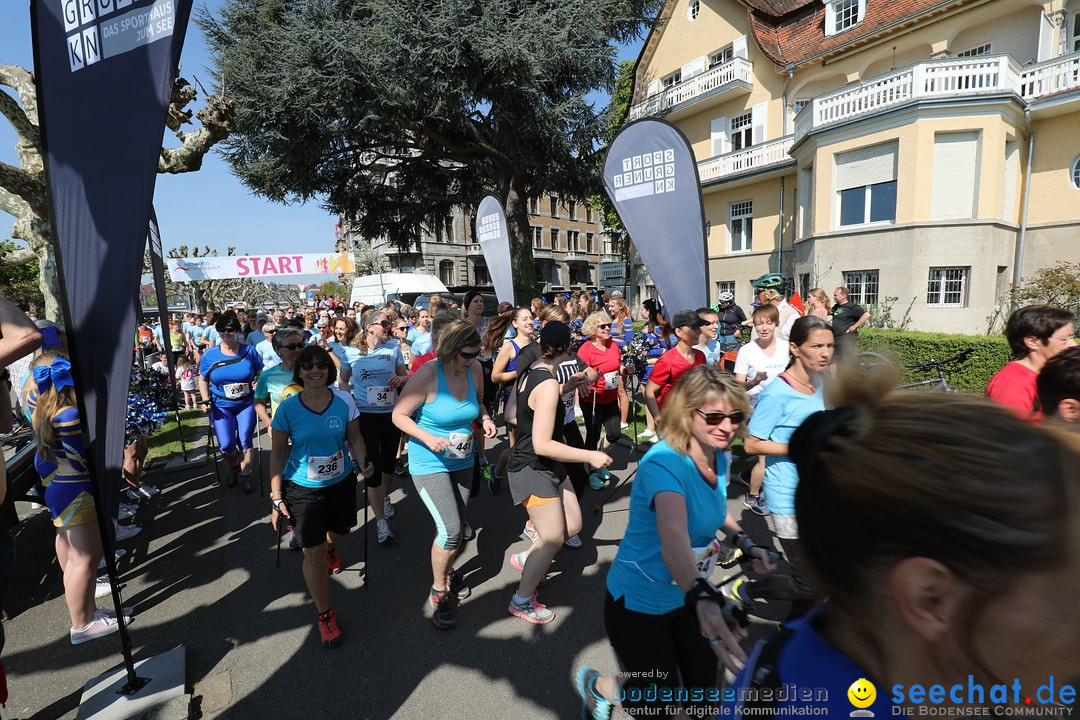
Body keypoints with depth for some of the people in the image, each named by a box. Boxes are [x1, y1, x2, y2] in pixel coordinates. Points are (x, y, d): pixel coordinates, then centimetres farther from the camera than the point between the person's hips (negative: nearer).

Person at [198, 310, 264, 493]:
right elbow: (203, 380, 11)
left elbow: (262, 374, 8)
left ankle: (246, 475, 17)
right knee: (226, 445, -8)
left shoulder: (249, 351, -2)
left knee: (245, 441, -5)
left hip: (246, 403, 0)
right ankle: (234, 467, 26)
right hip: (221, 405, 1)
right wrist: (206, 400, -1)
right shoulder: (209, 355, -1)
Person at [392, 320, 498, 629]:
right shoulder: (427, 375, -23)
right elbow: (399, 415, -16)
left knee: (457, 526, 18)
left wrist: (485, 418, -10)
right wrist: (428, 439, -28)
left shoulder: (474, 370, -8)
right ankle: (439, 590, 16)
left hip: (462, 461, 6)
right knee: (450, 530, -11)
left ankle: (447, 571, 47)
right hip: (429, 463, -5)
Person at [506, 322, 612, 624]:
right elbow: (542, 444, -28)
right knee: (554, 539, 2)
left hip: (546, 467, 9)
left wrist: (565, 387, 17)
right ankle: (522, 601, 22)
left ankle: (525, 558, 35)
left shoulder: (529, 372, 2)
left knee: (573, 525, 15)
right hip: (532, 470, -9)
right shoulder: (548, 384, -26)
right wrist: (590, 456, -23)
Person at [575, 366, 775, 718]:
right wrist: (703, 599, -65)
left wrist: (746, 544, 1)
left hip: (690, 595, 7)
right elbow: (673, 535, -50)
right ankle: (596, 686, 39)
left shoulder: (720, 458, -7)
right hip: (639, 603, -7)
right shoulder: (665, 463, -32)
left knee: (703, 691, 20)